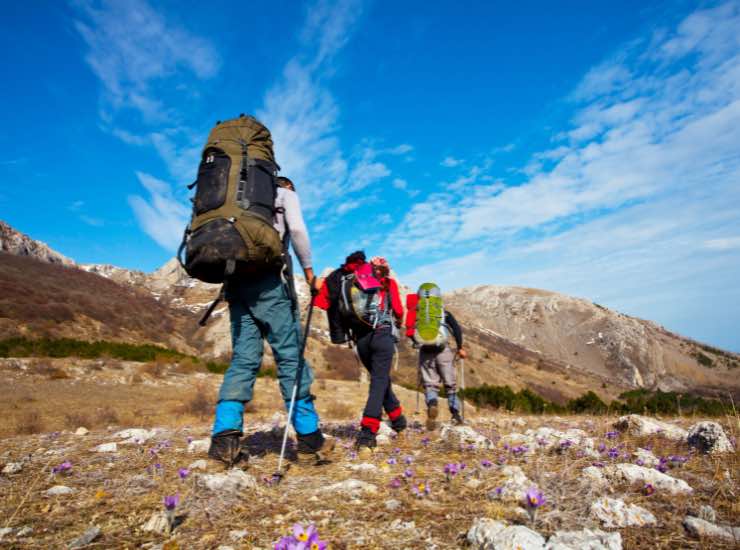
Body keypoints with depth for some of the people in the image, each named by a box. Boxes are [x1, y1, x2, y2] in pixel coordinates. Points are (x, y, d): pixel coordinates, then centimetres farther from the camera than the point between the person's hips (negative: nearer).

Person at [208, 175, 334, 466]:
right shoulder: (286, 194, 14)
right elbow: (297, 229, -6)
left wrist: (232, 276, 17)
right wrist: (308, 270, 0)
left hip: (235, 278, 6)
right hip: (267, 278, -6)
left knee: (243, 358, 2)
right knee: (291, 356, -5)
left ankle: (224, 439, -9)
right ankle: (309, 440, -4)